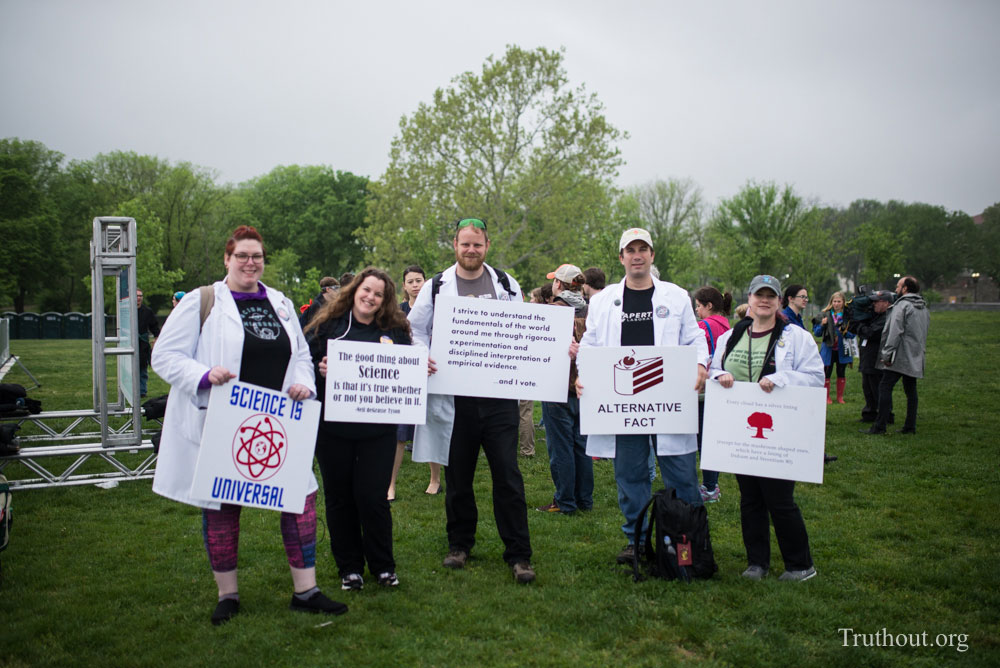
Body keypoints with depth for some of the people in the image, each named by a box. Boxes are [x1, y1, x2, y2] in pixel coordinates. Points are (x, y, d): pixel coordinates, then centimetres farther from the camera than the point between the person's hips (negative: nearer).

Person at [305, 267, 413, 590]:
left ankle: (383, 566, 19)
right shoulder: (328, 324, 3)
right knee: (339, 497, 9)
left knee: (373, 496, -1)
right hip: (333, 427, 0)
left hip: (378, 429, 0)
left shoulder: (395, 330, 7)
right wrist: (319, 370, -19)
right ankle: (349, 567, 25)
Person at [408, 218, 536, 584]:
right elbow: (415, 330, 8)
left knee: (507, 474, -2)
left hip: (498, 394, 0)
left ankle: (519, 554, 7)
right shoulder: (436, 287, 7)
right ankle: (460, 543, 28)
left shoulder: (507, 285, 10)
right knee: (457, 476, 10)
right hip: (454, 397, 0)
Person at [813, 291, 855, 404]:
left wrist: (846, 332, -20)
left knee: (841, 373, 9)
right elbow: (817, 333, 2)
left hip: (842, 350, 1)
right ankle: (826, 397, 11)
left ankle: (840, 397, 22)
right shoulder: (826, 314, 1)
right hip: (828, 349, -1)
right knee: (826, 373, -1)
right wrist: (822, 324, -16)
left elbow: (853, 334, 1)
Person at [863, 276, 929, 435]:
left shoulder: (902, 305, -11)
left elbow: (895, 332, -18)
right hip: (916, 359, 9)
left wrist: (888, 354, -17)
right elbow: (923, 333, 22)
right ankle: (910, 426, 13)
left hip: (900, 356, -9)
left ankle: (880, 426, -12)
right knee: (910, 390, 12)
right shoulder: (924, 308, 17)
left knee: (885, 387, -8)